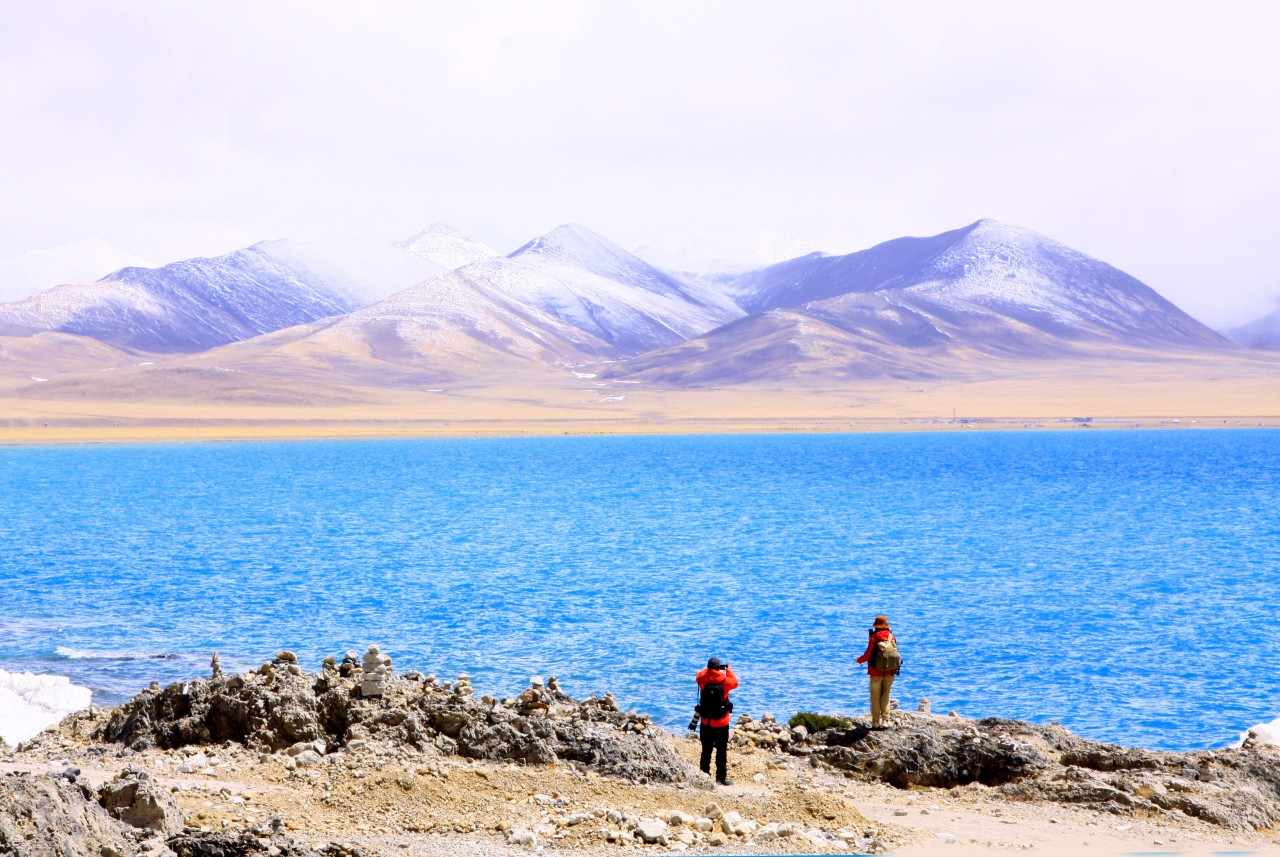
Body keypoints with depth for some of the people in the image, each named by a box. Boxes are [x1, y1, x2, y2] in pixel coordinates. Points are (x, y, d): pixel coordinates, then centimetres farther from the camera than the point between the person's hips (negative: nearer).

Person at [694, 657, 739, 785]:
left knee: (706, 750, 12)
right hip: (721, 724, -3)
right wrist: (729, 671, 22)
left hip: (706, 723, 3)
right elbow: (735, 682, 8)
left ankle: (704, 775, 15)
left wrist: (709, 669, 24)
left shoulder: (703, 680, -8)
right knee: (722, 751, 4)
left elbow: (699, 675, 16)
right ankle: (721, 778, 4)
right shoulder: (724, 681, -14)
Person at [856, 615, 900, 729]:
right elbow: (895, 654, 5)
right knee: (885, 697, 12)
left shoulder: (874, 638, -12)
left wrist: (859, 660, 8)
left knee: (875, 697, 6)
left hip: (876, 672, -3)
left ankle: (876, 722, 5)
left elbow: (868, 655, -12)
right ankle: (885, 721, 5)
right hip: (889, 672, 3)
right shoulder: (892, 637, 0)